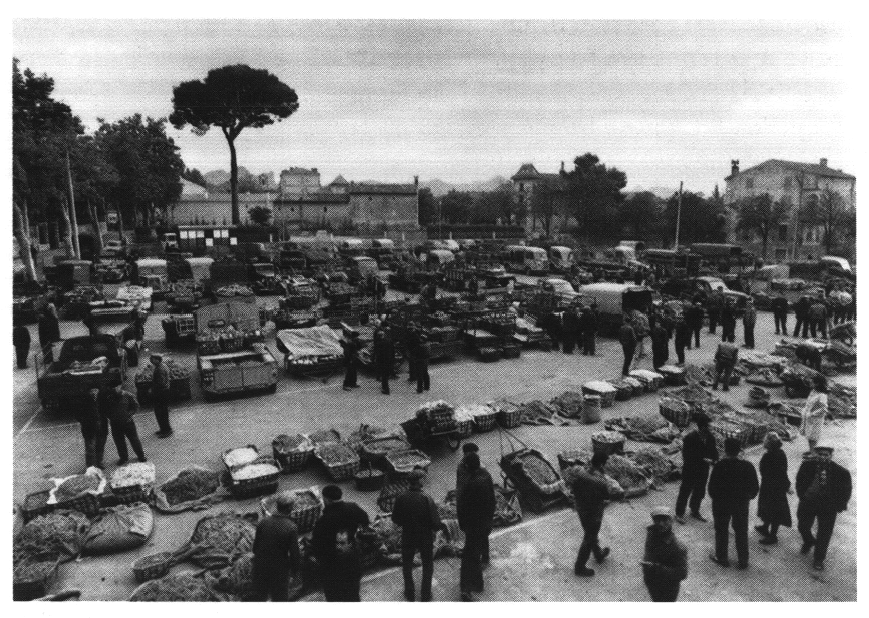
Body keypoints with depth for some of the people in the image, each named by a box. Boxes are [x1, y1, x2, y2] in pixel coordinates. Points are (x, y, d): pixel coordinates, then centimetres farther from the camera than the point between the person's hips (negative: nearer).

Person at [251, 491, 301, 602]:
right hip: (280, 568, -3)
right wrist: (294, 570, 1)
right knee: (280, 596, 19)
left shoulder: (263, 522, -13)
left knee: (260, 595, 26)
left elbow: (256, 545, -1)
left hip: (261, 565, 3)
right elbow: (294, 553, -16)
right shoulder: (291, 528, -22)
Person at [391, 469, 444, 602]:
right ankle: (425, 594, 31)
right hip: (425, 537, -2)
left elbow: (395, 519, -5)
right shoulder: (426, 498, -24)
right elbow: (435, 521, -21)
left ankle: (410, 593, 37)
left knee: (407, 565, 24)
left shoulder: (401, 498, -17)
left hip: (407, 537, 2)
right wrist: (441, 526, 0)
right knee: (427, 565, 22)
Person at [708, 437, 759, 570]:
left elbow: (712, 487, -15)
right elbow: (755, 487, -3)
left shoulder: (720, 466, -22)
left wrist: (715, 498, 5)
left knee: (721, 531, 15)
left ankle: (721, 557, 28)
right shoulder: (748, 466, -13)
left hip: (721, 504, -2)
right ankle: (743, 561, 28)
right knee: (741, 532, 18)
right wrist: (747, 497, 14)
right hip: (742, 504, 3)